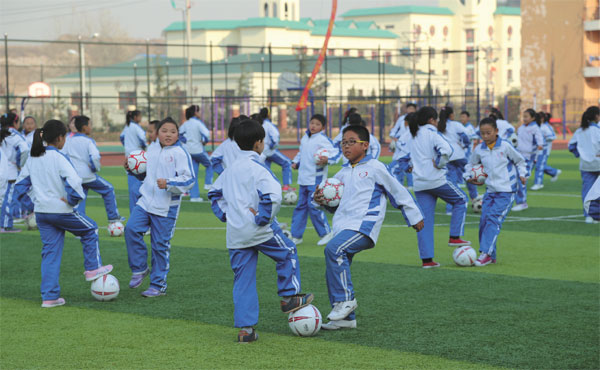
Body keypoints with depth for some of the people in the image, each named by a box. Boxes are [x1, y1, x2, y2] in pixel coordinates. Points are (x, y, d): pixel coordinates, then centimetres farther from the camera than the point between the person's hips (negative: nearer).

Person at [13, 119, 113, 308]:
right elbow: (74, 182, -28)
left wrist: (30, 203, 14)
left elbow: (20, 184, 13)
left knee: (50, 253, 10)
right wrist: (72, 200, -13)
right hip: (62, 211, -6)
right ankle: (92, 269, 23)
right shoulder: (59, 158, -16)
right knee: (90, 229, 19)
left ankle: (49, 297, 8)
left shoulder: (32, 159, 6)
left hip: (41, 212, 7)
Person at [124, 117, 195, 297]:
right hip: (146, 201, 5)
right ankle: (139, 269, 5)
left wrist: (168, 183, -27)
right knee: (131, 229, -14)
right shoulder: (151, 150, 10)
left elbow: (189, 179, -15)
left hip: (166, 208, -5)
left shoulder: (180, 153, -10)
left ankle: (158, 285, 13)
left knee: (160, 245, 1)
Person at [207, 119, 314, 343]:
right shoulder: (257, 169, -12)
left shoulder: (231, 169, 12)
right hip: (259, 231, -7)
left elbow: (215, 192, 23)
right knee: (287, 253, 18)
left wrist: (224, 214, 17)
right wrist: (263, 218, -15)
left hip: (235, 235, 7)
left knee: (243, 280, 8)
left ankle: (245, 328, 7)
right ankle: (289, 297, 21)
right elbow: (272, 196, -27)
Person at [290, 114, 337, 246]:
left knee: (314, 206, -10)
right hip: (304, 179, 8)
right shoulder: (305, 138, 12)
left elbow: (335, 153, -16)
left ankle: (326, 233, 5)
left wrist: (326, 160, -33)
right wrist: (295, 162, 12)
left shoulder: (323, 139, -12)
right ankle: (296, 236, 17)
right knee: (301, 206, 11)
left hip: (316, 180, -8)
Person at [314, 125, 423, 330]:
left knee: (334, 249, -29)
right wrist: (323, 201, 8)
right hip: (343, 226, 7)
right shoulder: (343, 173, 20)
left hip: (364, 225, -7)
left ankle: (345, 299, -20)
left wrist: (414, 217, 14)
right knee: (334, 272, 2)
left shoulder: (375, 167, 0)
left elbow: (398, 191, 8)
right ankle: (345, 318, 12)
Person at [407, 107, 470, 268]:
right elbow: (446, 149, -24)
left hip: (419, 184, 6)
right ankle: (455, 237, 11)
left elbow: (410, 158, 17)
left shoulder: (413, 137, 15)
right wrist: (439, 163, -11)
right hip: (436, 180, -6)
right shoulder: (432, 133, -8)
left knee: (424, 220, 5)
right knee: (460, 200, 17)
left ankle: (426, 259, 1)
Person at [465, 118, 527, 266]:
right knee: (484, 220, -3)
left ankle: (486, 253, -20)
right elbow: (472, 165, 21)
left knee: (494, 219, -18)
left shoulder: (505, 146, -6)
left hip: (506, 191, -5)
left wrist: (522, 174, -5)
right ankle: (490, 256, 7)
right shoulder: (479, 150, 5)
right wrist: (469, 177, 4)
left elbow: (520, 161, 8)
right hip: (490, 191, 5)